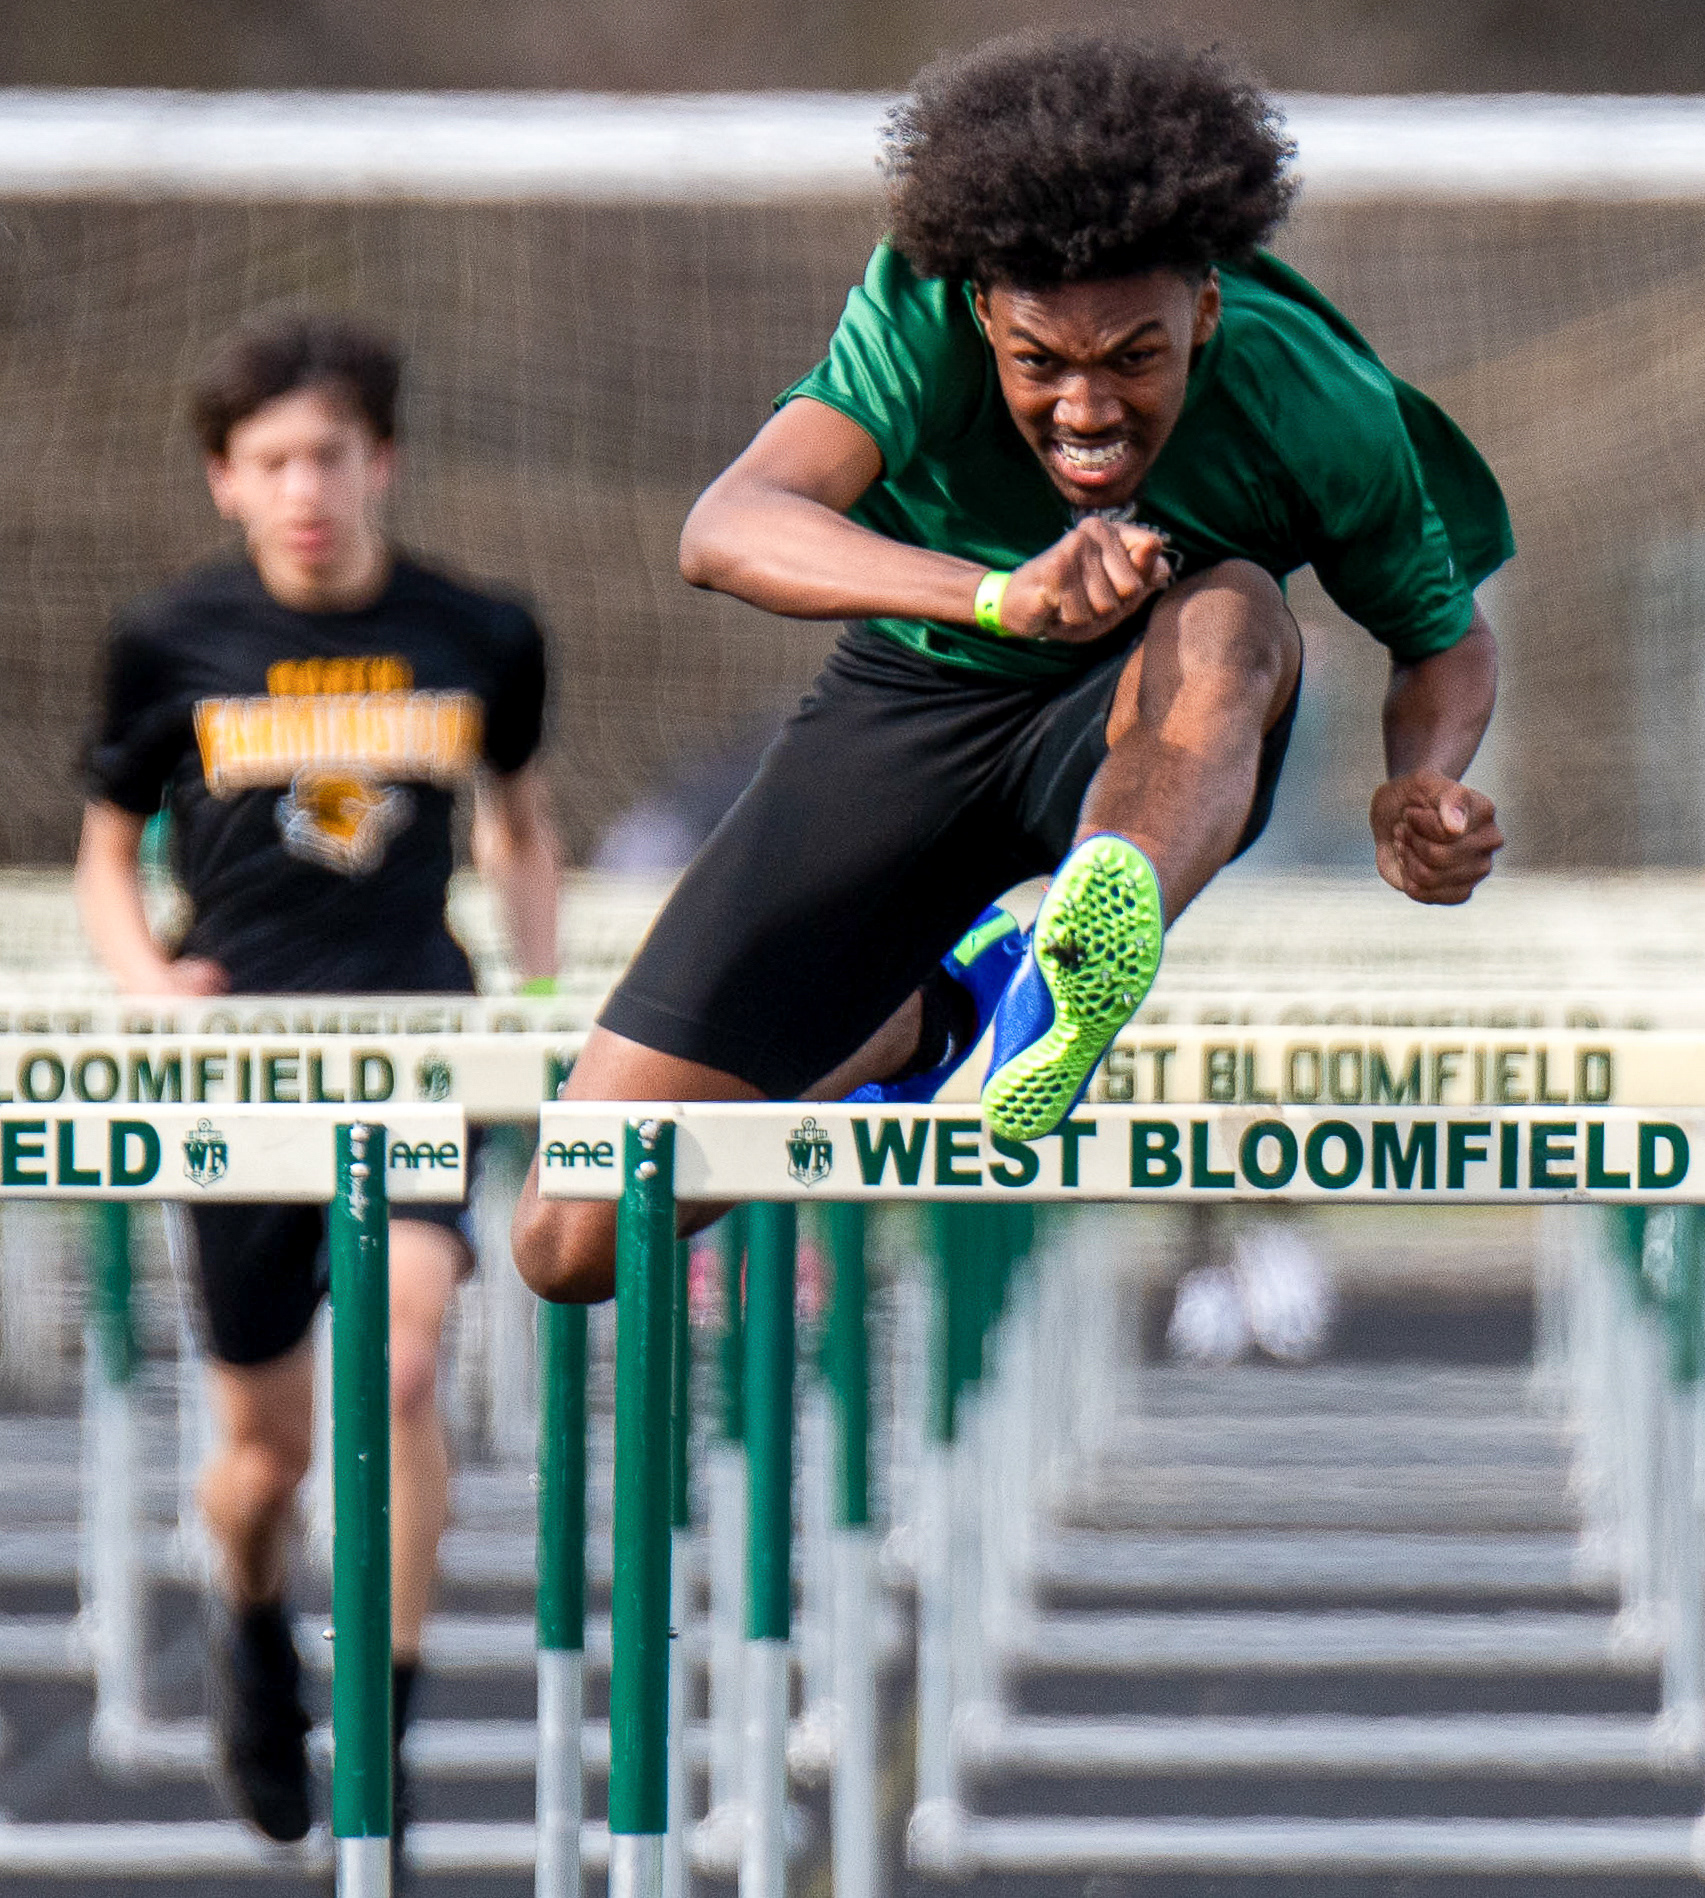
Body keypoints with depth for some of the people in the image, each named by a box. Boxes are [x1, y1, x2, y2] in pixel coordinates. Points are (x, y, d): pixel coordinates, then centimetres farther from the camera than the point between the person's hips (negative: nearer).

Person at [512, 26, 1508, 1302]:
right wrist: (1000, 594, -60)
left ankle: (1060, 999, -60)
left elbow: (1450, 641, -3)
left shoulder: (1314, 404, -23)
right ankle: (912, 1028, 25)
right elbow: (727, 531, -43)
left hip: (1154, 746, -1)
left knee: (1232, 612, -37)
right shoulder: (923, 310, -27)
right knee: (575, 1245, -4)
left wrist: (1420, 792, -27)